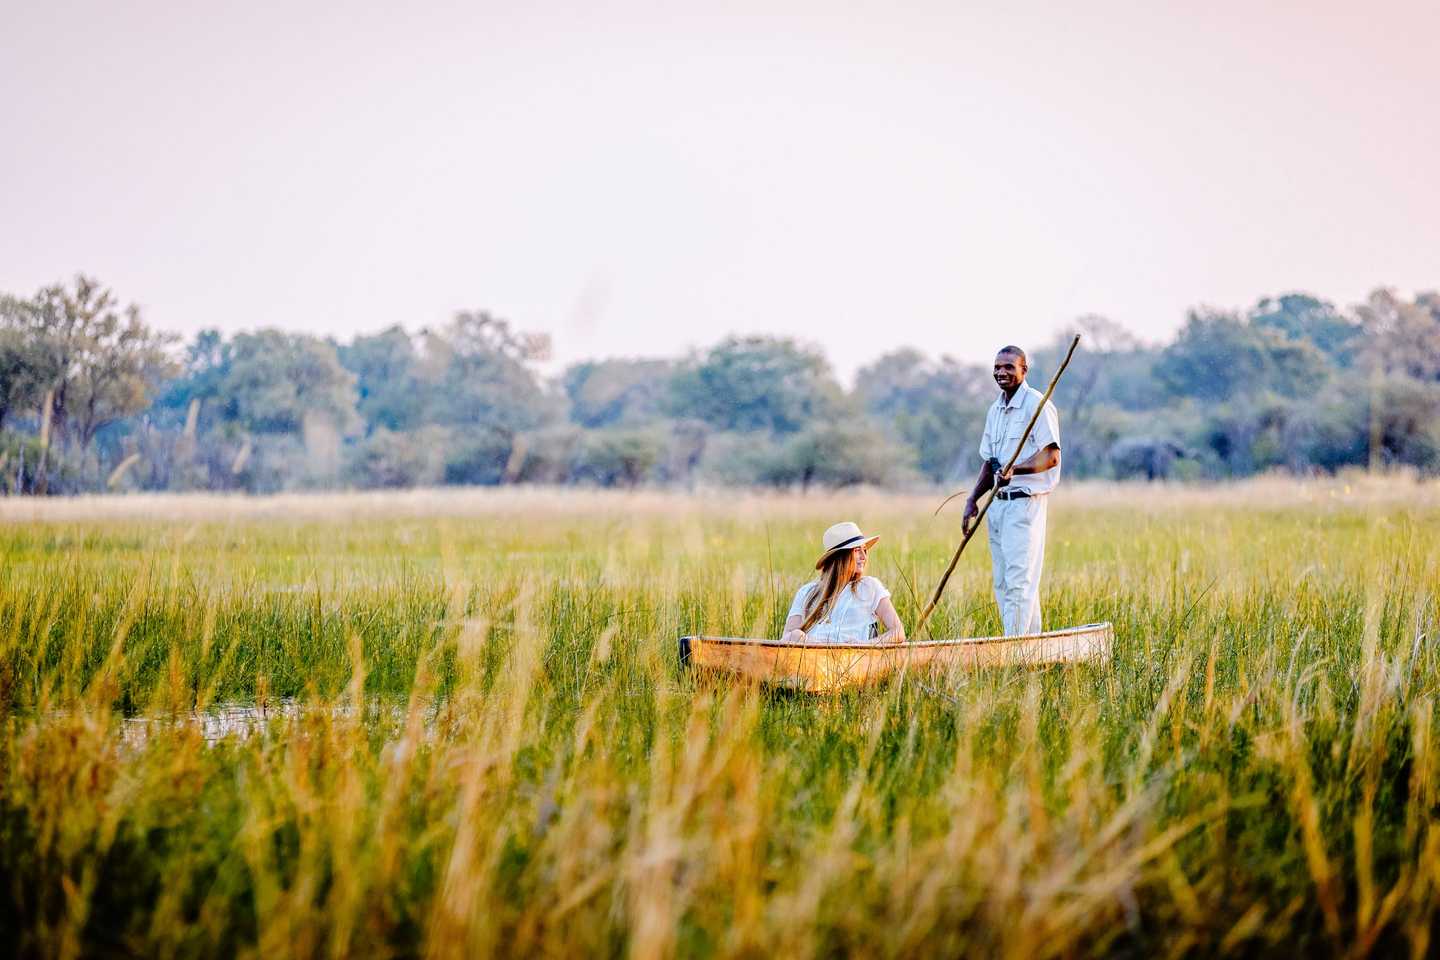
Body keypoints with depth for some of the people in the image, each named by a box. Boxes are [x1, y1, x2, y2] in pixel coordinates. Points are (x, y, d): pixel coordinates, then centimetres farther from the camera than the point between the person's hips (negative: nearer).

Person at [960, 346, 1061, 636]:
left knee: (1019, 579, -11)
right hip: (997, 504, 9)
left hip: (1025, 501, -9)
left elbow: (1051, 456, -17)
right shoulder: (995, 410, 17)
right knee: (1002, 582, 9)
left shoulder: (1037, 405, -9)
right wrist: (972, 500, 14)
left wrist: (1014, 470, -30)